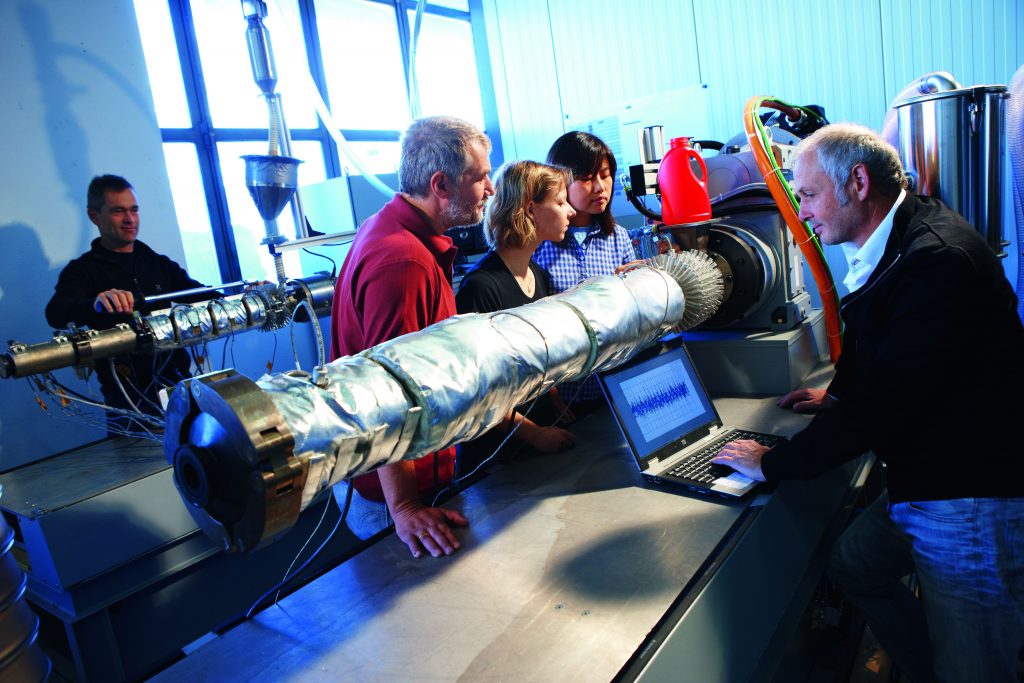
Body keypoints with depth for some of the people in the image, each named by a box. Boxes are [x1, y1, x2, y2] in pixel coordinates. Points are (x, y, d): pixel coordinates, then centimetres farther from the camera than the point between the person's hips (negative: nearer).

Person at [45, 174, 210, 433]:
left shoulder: (160, 264, 13)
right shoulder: (82, 271, 1)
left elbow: (204, 296, 5)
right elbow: (56, 314, -16)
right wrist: (96, 303, -39)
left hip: (180, 384, 4)